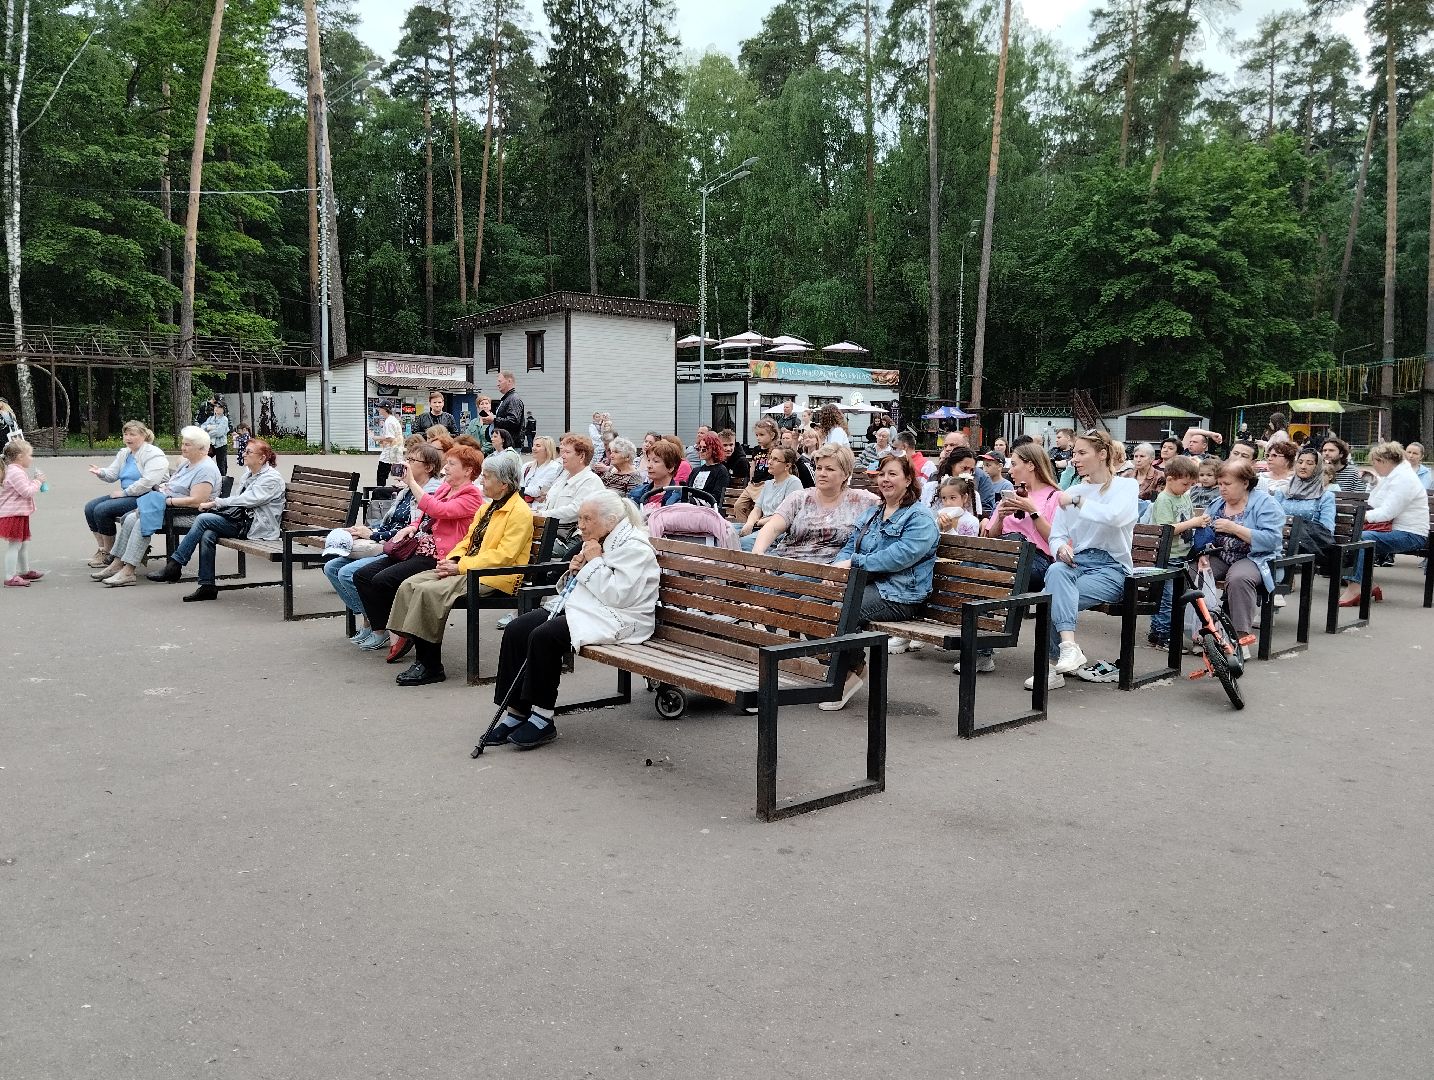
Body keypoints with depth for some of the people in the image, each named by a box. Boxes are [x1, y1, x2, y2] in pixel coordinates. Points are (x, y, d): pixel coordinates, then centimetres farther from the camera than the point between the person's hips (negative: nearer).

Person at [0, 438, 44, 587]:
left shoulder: (16, 471, 16)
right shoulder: (16, 472, -18)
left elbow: (25, 489, 25)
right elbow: (27, 491, -22)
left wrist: (35, 481, 13)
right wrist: (38, 481, -10)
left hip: (20, 513, 11)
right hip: (13, 514, -11)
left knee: (24, 543, 21)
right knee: (14, 545, -8)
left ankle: (24, 571, 34)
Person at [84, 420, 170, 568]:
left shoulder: (154, 454, -12)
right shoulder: (124, 454, 18)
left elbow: (149, 481, -24)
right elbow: (112, 474, 10)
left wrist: (124, 492, -20)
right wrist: (100, 473, -14)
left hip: (146, 497, -10)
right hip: (127, 495, 10)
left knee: (102, 510, -21)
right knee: (90, 507, -1)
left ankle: (109, 553, -8)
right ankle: (102, 548, 4)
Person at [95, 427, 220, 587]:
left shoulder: (206, 469, -14)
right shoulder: (187, 462, 18)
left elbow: (196, 501, -23)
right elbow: (174, 487, 26)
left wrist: (167, 501, -19)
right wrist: (163, 487, 5)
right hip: (167, 506, 10)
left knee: (142, 523, -24)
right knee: (131, 519, -5)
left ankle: (128, 572, -22)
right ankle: (116, 564, -3)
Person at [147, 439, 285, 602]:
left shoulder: (272, 478, -9)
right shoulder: (248, 474, 20)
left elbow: (246, 500, -17)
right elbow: (238, 499, 21)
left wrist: (215, 503, -14)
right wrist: (216, 503, 1)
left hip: (256, 526, -8)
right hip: (242, 519, 8)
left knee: (203, 519, -19)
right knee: (207, 535, -21)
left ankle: (174, 566, -11)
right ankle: (207, 587, -16)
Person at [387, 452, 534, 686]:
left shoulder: (520, 512, -10)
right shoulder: (488, 507, 20)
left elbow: (503, 556, -19)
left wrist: (461, 567, -18)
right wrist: (451, 559, 1)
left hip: (494, 577, -9)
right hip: (467, 568, 10)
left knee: (429, 590, -26)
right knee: (409, 585, -9)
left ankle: (431, 666, -19)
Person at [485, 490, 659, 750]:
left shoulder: (634, 547, -10)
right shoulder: (596, 542, 18)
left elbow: (617, 595, -22)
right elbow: (572, 588, 23)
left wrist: (594, 561, -13)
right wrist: (574, 571, 1)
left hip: (614, 619, -10)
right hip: (578, 608, 10)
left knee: (544, 636, -29)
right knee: (515, 630, -10)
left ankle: (543, 719, -17)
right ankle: (517, 712, -9)